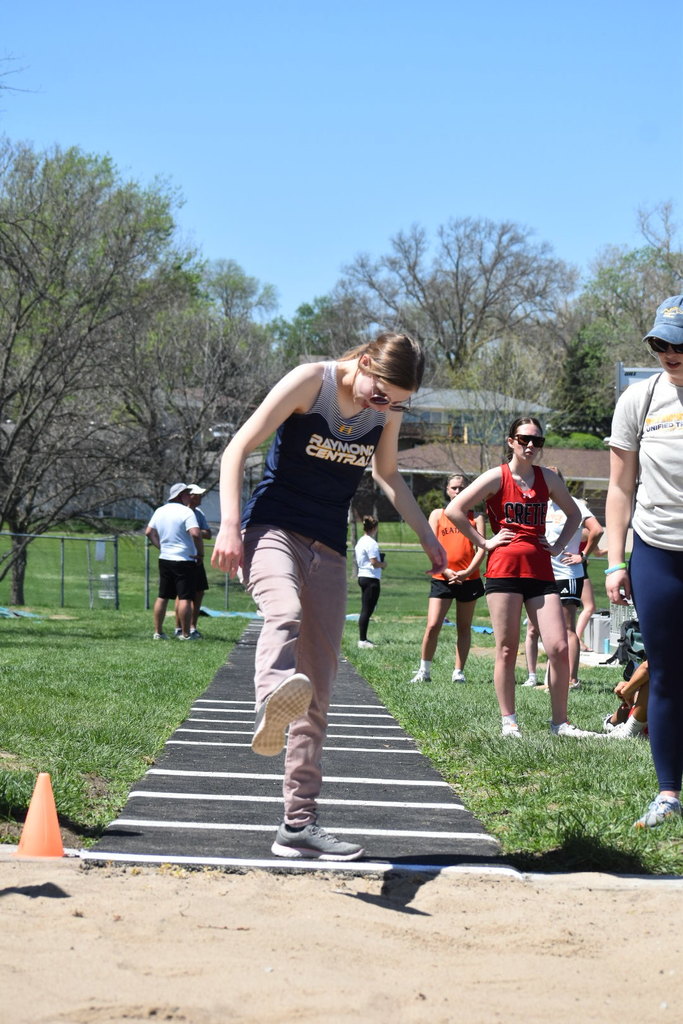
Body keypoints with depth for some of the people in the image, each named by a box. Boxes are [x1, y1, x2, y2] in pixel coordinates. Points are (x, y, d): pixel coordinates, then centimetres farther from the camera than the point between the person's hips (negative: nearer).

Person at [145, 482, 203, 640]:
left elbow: (149, 532, 17)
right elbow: (195, 534, -24)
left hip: (164, 559, 7)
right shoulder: (186, 512, -13)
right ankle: (185, 634, -6)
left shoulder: (160, 511, 10)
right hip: (184, 560, -7)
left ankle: (158, 632, 15)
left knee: (162, 597, 13)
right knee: (185, 598, -5)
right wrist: (201, 553, -12)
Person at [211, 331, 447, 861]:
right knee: (285, 611, -39)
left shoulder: (389, 408, 4)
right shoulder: (311, 382, -12)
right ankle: (272, 707, -69)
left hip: (329, 548, 6)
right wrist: (229, 525, -23)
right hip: (274, 528, -6)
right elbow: (237, 449, -14)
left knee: (318, 688, 3)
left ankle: (300, 823, 8)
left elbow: (389, 475, 24)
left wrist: (428, 536, 21)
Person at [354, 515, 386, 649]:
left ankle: (363, 639, 18)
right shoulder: (371, 543, -15)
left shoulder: (360, 542, 13)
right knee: (367, 611, -7)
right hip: (371, 578, -10)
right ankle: (362, 640, -7)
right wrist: (383, 564, 0)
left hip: (362, 576, 10)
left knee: (365, 610, 14)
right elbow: (375, 563, -21)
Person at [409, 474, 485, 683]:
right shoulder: (437, 515, 10)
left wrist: (467, 571, -13)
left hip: (468, 578, 1)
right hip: (442, 579, -1)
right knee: (432, 626, -10)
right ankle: (424, 670, 2)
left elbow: (482, 548, 1)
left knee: (464, 628, 6)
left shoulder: (475, 517, 10)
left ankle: (458, 672, 13)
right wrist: (446, 571, -11)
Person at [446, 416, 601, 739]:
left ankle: (560, 722, 4)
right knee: (507, 650, -1)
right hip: (504, 570, -3)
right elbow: (454, 509, -5)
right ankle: (508, 722, 6)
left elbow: (574, 513, 26)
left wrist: (559, 545, 13)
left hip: (540, 572, 4)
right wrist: (483, 542, -5)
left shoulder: (547, 478, 11)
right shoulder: (497, 477, 0)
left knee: (559, 648, -5)